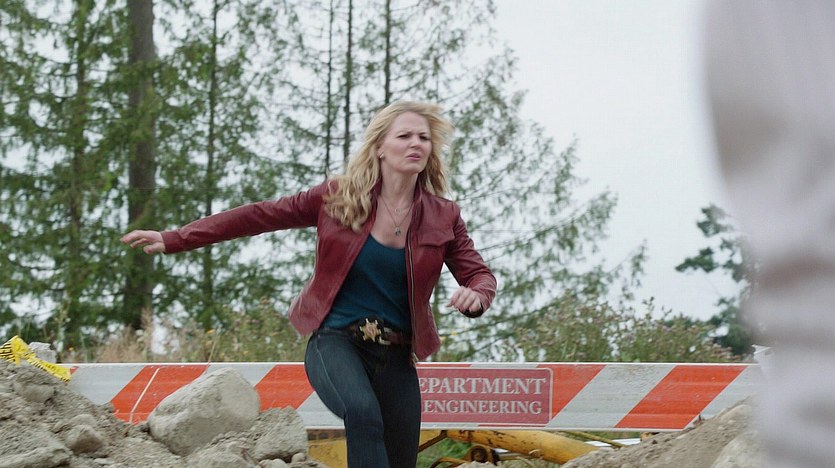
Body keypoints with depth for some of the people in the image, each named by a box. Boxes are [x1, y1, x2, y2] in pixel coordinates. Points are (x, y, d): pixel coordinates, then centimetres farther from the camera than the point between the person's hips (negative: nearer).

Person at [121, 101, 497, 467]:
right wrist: (173, 240, -3)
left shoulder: (442, 217, 0)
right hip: (335, 341, -3)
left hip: (396, 356, 3)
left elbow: (480, 274, 7)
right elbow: (259, 216, -1)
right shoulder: (339, 197, -5)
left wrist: (476, 295, -21)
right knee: (363, 412, -35)